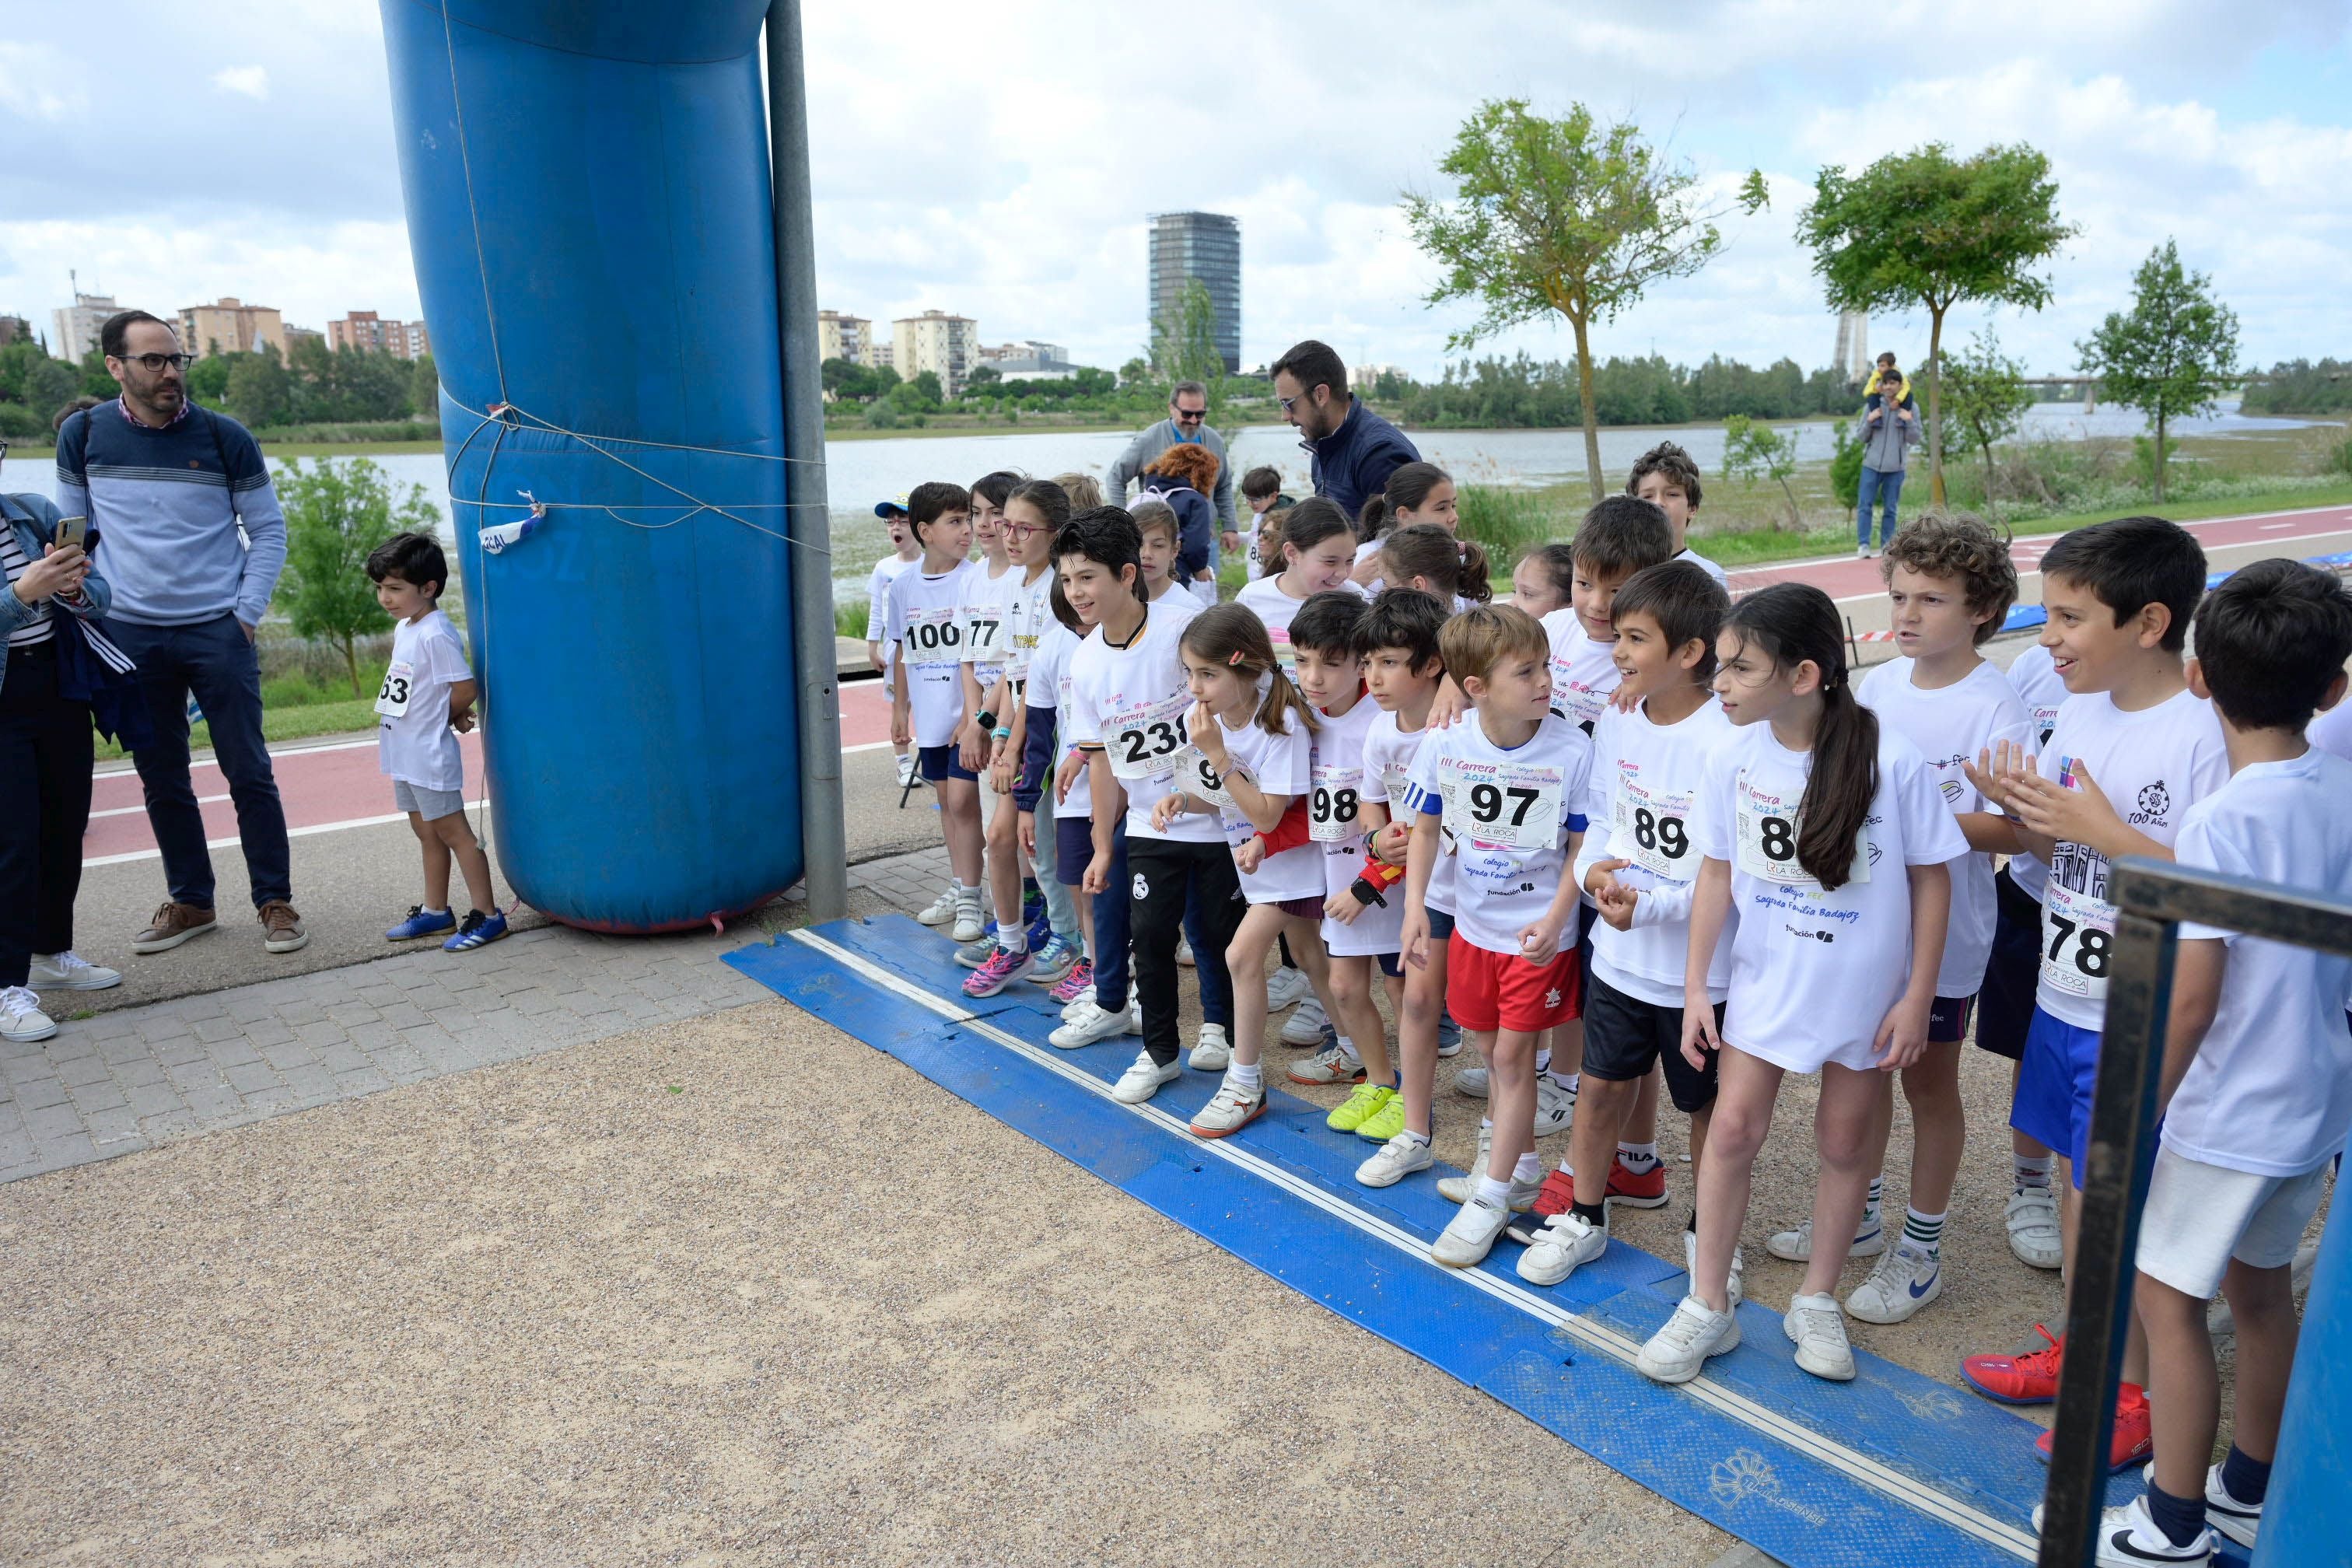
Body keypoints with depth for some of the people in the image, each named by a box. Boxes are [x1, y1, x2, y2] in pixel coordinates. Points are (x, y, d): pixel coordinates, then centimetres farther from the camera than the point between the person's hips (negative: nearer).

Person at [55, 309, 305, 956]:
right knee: (162, 780, 10)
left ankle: (275, 902, 10)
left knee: (248, 773, 0)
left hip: (218, 633, -2)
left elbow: (268, 530, 3)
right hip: (131, 636, 2)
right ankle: (190, 902, 23)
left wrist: (246, 614, -5)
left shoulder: (224, 437, -3)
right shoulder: (83, 435, 2)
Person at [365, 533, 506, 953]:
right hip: (406, 755, 10)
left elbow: (465, 689, -21)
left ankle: (487, 915, 2)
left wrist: (441, 721, -3)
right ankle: (435, 912, 28)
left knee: (453, 831, -4)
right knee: (427, 834, 17)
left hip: (430, 755, -10)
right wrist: (449, 715, 3)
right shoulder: (405, 627, 11)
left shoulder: (436, 634, -19)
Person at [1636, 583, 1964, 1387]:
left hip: (1864, 985, -2)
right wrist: (1695, 986, 0)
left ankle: (1818, 1299, 32)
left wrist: (1917, 997, -8)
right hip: (1764, 979, 2)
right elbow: (1716, 873, -1)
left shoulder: (1892, 760, -19)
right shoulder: (1735, 758, -10)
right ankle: (1708, 1305, 17)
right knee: (1732, 1129, 2)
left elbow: (1931, 877, -9)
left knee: (1845, 1140, 12)